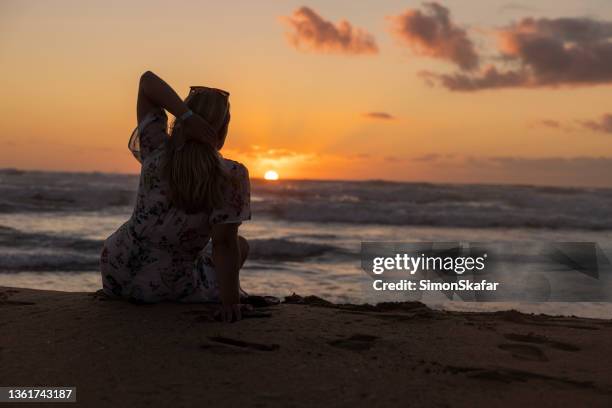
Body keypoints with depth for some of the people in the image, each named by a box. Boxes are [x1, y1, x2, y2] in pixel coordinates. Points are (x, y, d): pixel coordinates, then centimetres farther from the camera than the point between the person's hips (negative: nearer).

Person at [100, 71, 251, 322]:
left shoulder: (157, 151, -11)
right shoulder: (232, 177, -20)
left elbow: (147, 80, -8)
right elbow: (224, 243, -25)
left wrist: (186, 115, -23)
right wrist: (230, 302, -19)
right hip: (168, 289, -4)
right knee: (240, 246, 22)